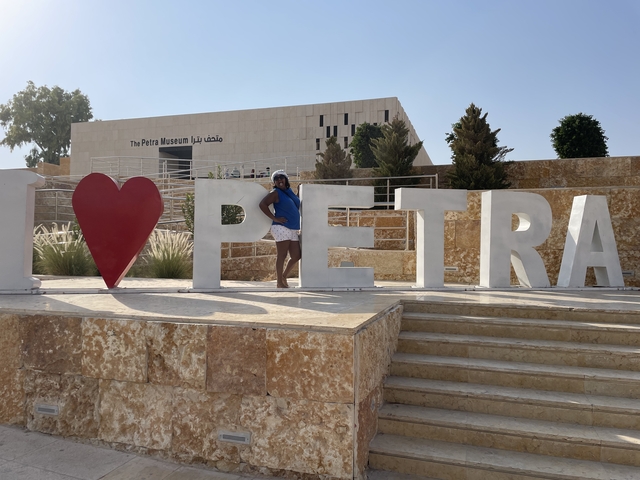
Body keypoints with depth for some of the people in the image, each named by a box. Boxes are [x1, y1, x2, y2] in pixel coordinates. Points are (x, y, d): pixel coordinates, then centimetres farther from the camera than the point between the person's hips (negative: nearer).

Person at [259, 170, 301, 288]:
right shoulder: (276, 193, -4)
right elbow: (262, 204, -15)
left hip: (293, 230, 8)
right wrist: (274, 218, -15)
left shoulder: (289, 191, 18)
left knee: (296, 256, 6)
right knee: (282, 255, -5)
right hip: (282, 228, -8)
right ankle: (279, 283, 3)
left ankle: (284, 277, 22)